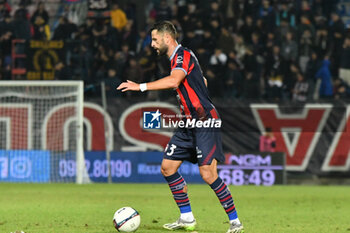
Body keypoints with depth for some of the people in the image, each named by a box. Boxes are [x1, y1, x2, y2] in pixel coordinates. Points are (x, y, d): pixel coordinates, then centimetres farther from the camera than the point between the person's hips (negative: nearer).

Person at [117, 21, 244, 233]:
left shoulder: (183, 55, -13)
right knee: (168, 167, 6)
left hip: (205, 122, -10)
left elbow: (173, 81, -32)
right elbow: (202, 81, 29)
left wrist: (141, 86, -28)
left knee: (208, 174, -16)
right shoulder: (177, 58, 17)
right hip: (190, 123, 10)